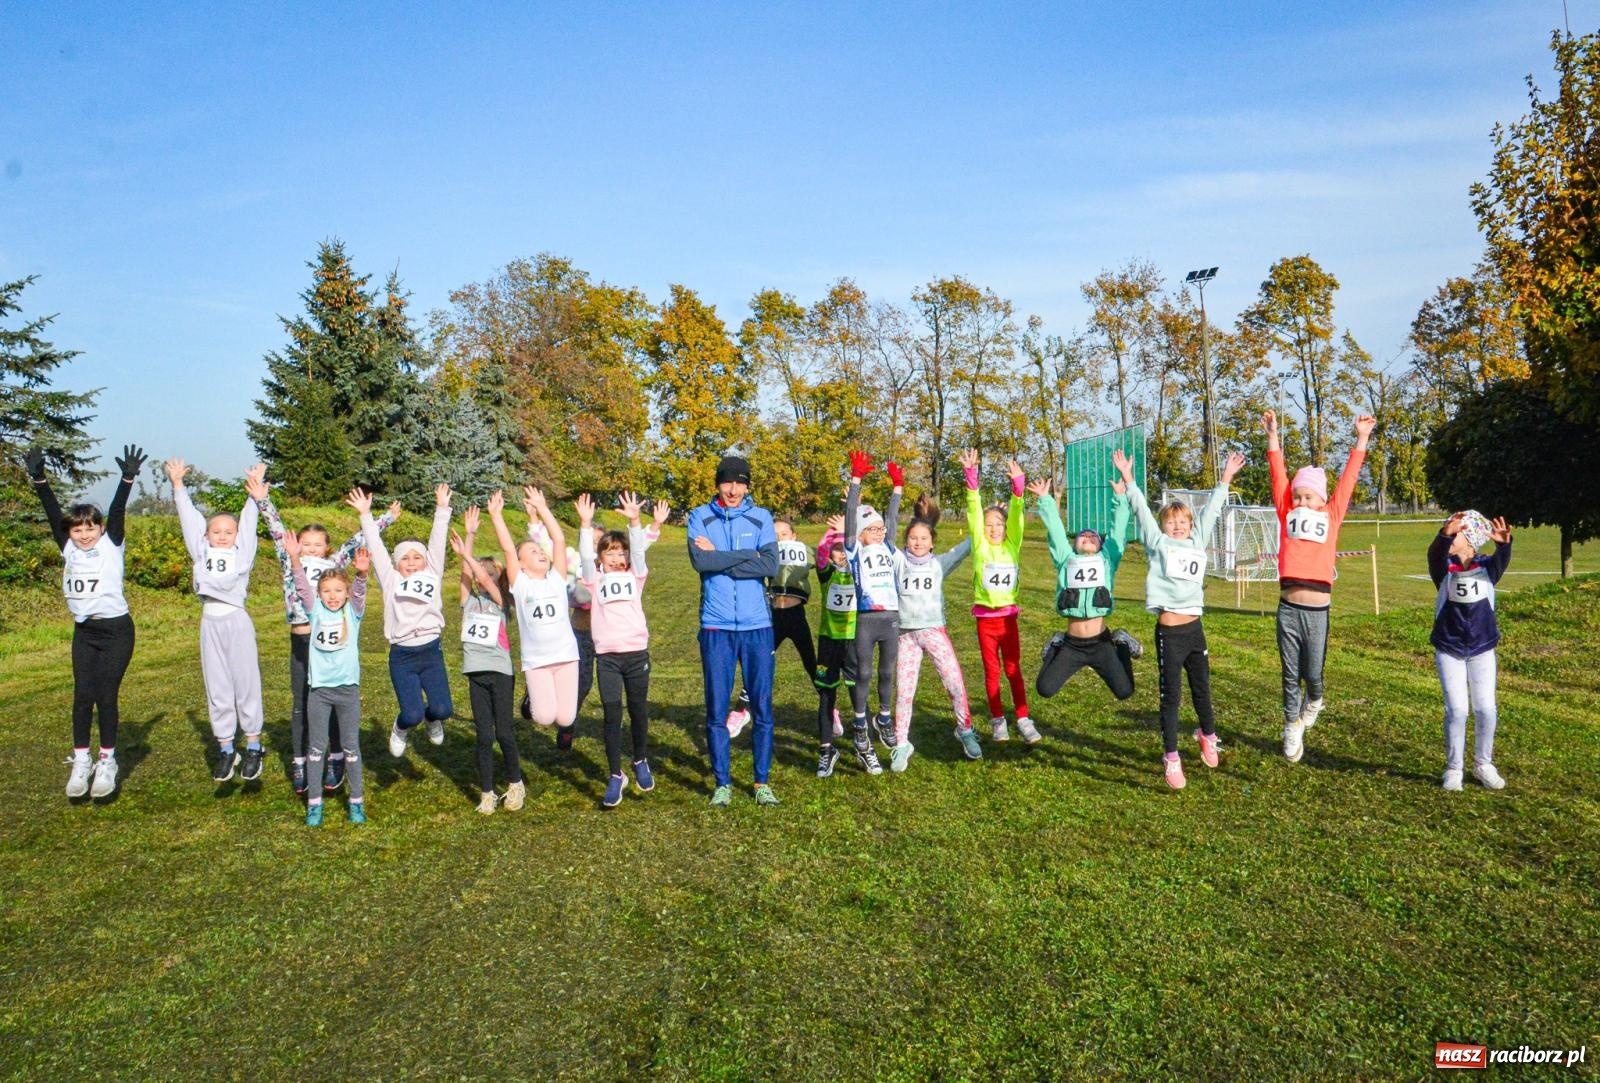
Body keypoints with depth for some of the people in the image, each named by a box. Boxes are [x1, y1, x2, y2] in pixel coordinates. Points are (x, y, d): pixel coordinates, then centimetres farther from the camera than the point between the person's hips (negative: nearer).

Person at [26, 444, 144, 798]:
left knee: (107, 695, -2)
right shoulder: (69, 550, 5)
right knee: (82, 695, 2)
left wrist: (127, 479, -29)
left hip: (116, 629, -4)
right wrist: (39, 478, -11)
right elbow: (53, 513, -2)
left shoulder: (111, 545, -4)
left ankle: (107, 762, 11)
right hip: (84, 632, 4)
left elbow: (117, 511, -17)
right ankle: (80, 761, 13)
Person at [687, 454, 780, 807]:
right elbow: (699, 560, -13)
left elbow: (771, 566, -10)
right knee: (717, 710, 5)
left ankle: (762, 782, 17)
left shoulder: (761, 518, 5)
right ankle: (722, 783, 18)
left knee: (762, 708, 5)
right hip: (716, 627, 0)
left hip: (757, 626, 1)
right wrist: (746, 555, -10)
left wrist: (720, 557, -10)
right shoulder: (700, 517, 4)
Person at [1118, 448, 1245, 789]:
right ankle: (1172, 759, 6)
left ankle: (1207, 735, 42)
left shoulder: (1197, 543, 13)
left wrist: (1226, 478, 20)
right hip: (1169, 631, -4)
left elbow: (1211, 511, 17)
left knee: (1202, 688, 18)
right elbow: (1142, 511, -2)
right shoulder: (1158, 544, 3)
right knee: (1171, 695, -1)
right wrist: (1128, 478, -7)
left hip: (1195, 628, 5)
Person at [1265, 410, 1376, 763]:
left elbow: (1348, 480, 5)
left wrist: (1362, 439, 4)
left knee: (1313, 674, 4)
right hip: (1289, 608, 1)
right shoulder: (1287, 516, 7)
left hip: (1318, 610, -1)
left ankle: (1313, 702, 37)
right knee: (1290, 675, 7)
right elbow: (1279, 477, 4)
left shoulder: (1331, 517, 6)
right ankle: (1292, 729, 21)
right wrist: (1273, 436, 1)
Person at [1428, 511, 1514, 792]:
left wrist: (1504, 543, -51)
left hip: (1482, 650, 1)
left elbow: (1502, 559, -26)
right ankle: (1453, 768, 11)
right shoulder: (1444, 569, -5)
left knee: (1485, 708, 3)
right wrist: (1444, 534, -50)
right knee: (1457, 709, -4)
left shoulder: (1487, 568, -3)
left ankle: (1483, 764, 24)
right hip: (1448, 651, -1)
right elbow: (1435, 554, -28)